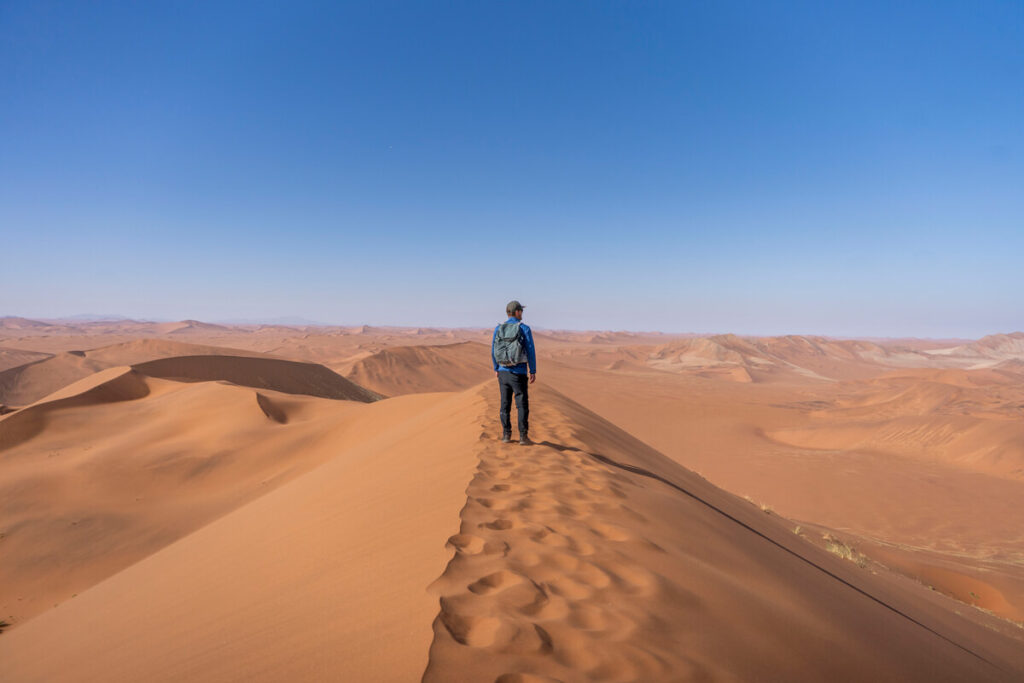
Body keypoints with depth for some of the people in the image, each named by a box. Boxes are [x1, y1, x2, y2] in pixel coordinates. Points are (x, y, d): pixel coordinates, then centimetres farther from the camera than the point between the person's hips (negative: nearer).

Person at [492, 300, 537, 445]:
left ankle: (506, 435, 12)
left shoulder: (498, 328, 3)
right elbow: (531, 351, -9)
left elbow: (493, 351, 7)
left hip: (503, 371, 4)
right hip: (518, 373, -4)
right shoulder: (524, 328, -8)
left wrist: (496, 369, 17)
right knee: (522, 404, 2)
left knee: (505, 404, 10)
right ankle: (523, 436, 1)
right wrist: (533, 371, -2)